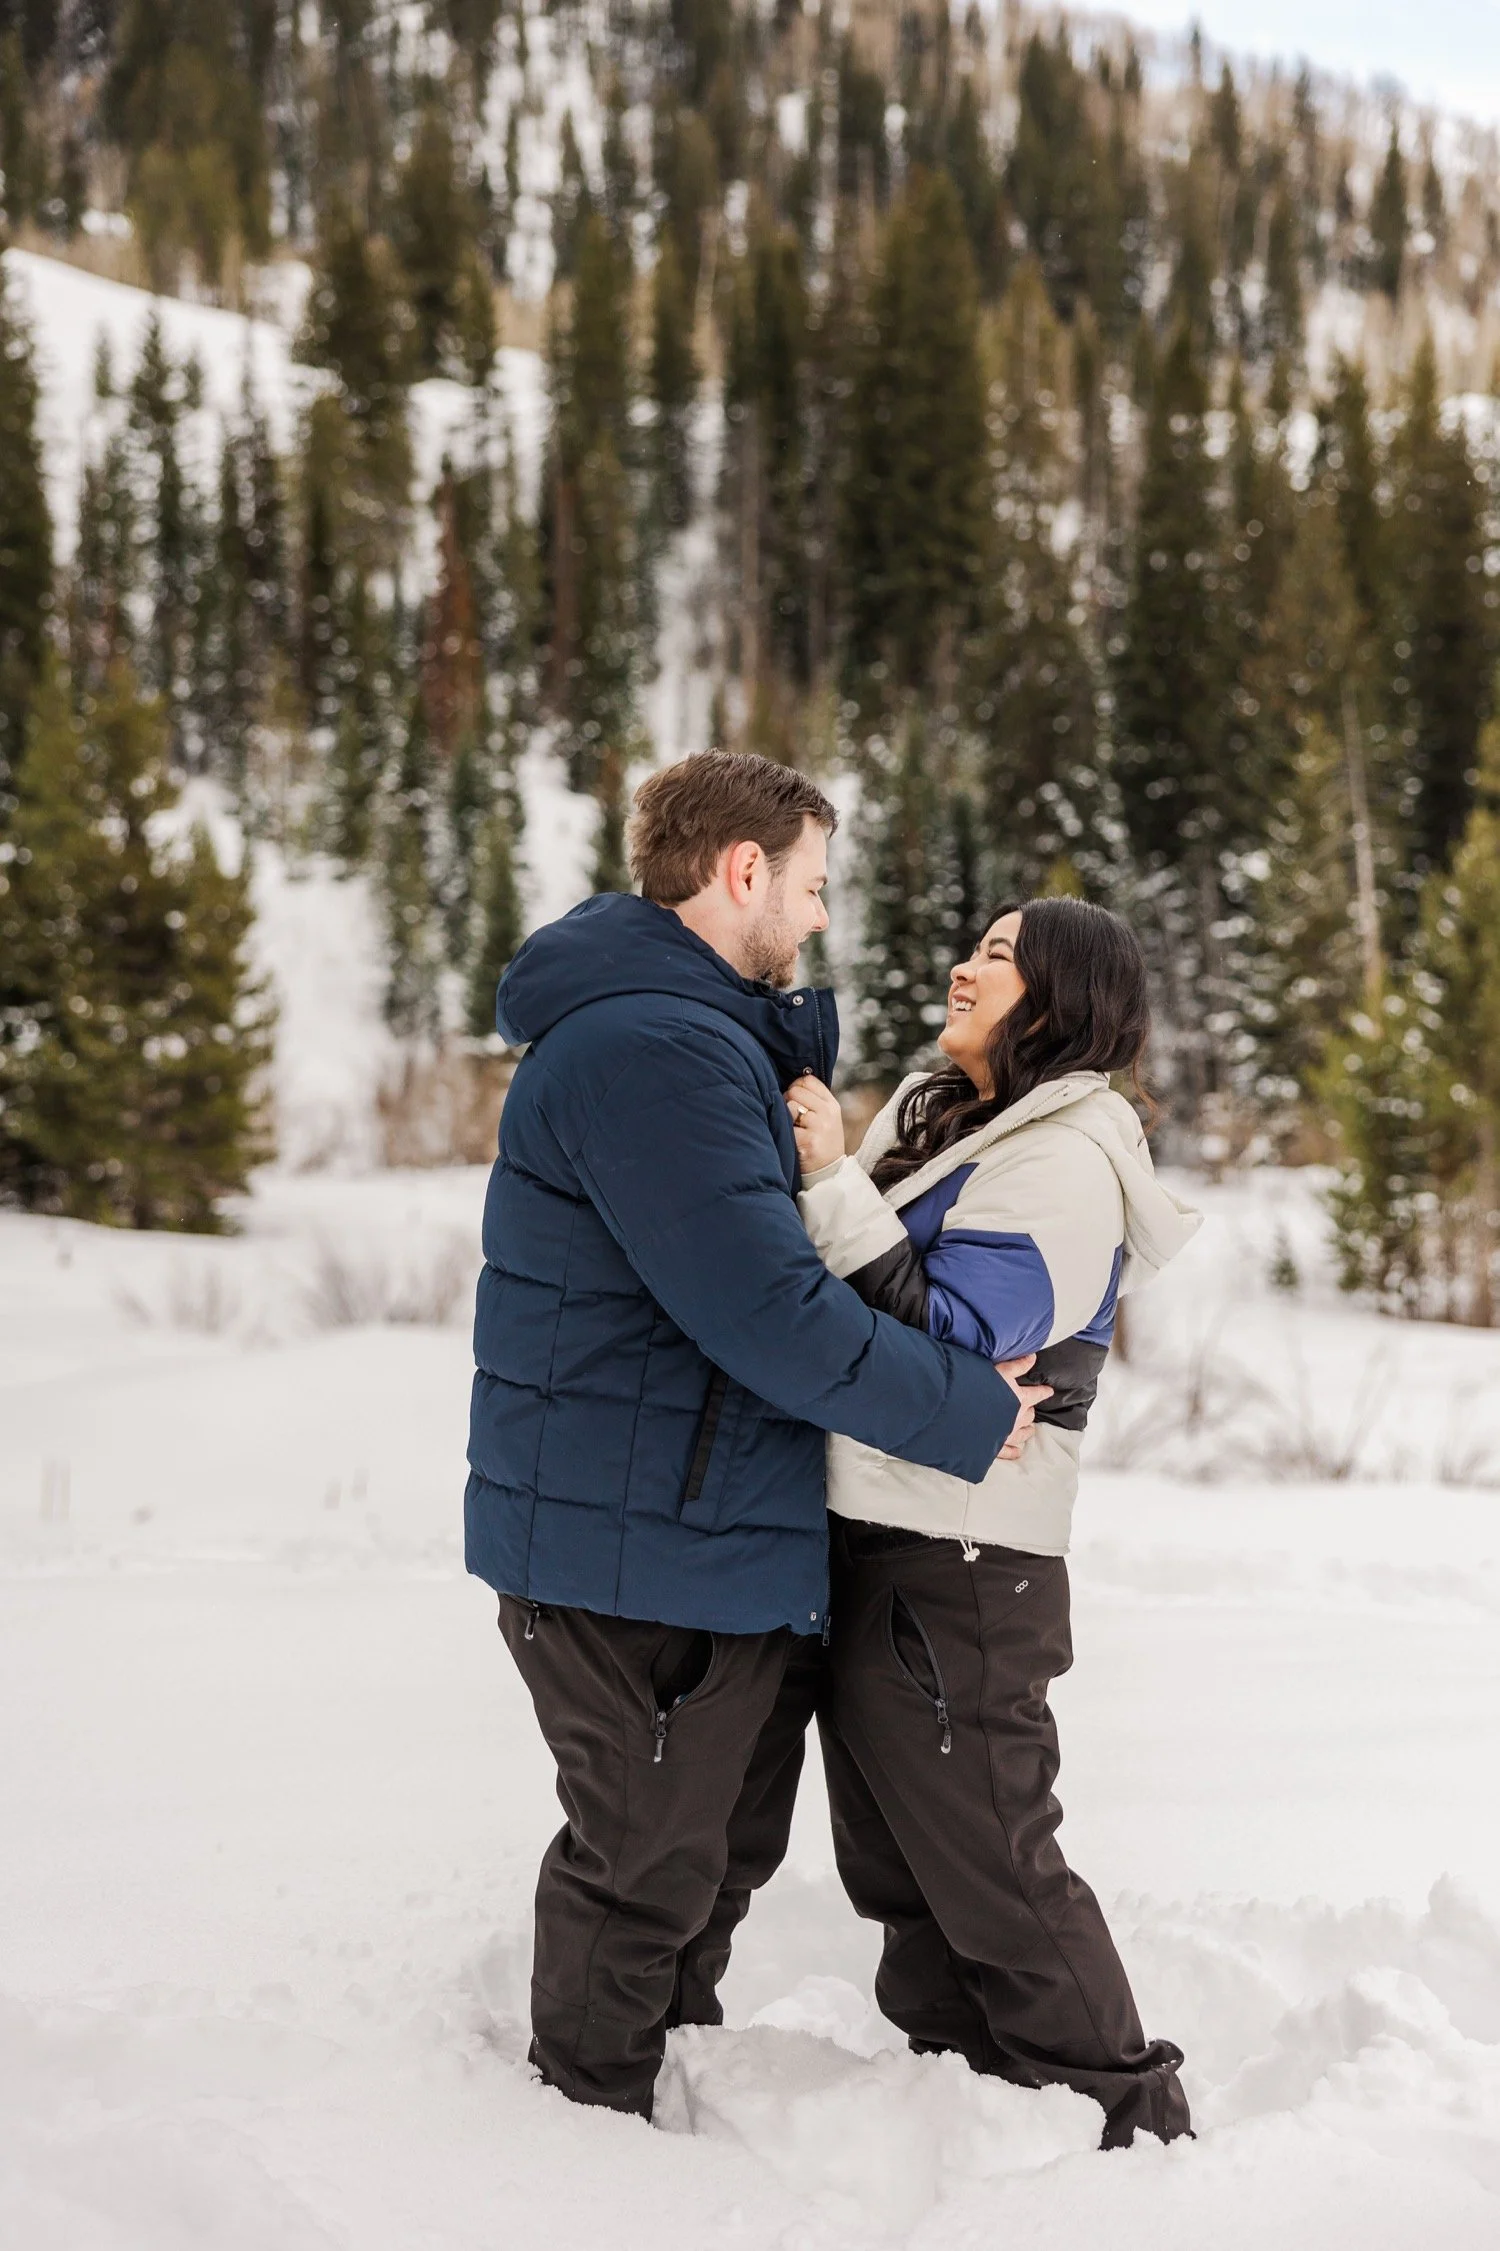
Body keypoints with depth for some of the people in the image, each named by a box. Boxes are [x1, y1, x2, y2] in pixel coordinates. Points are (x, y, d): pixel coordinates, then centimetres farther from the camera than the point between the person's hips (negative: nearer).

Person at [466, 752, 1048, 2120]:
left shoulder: (699, 1030, 14)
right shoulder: (650, 1048, -23)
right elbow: (768, 1314, -28)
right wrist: (969, 1412, -18)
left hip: (712, 1534, 11)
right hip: (637, 1550, -11)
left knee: (726, 1839, 24)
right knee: (647, 1866, 5)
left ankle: (677, 2074, 41)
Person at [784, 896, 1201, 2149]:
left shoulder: (1065, 1164, -14)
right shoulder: (939, 1120, 14)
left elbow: (946, 1347, -24)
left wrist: (834, 1182, -25)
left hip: (953, 1574, -9)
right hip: (869, 1542, 9)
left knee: (985, 1863, 0)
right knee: (895, 1860, 18)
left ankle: (1125, 2118, 16)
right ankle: (967, 2085, 33)